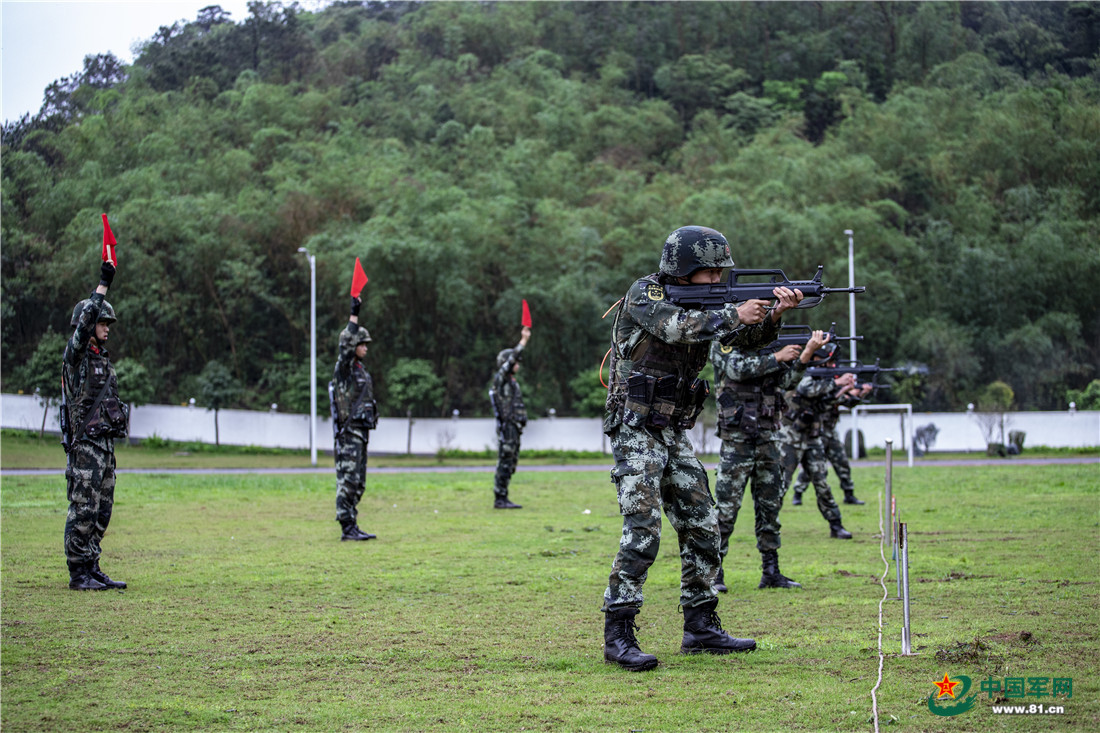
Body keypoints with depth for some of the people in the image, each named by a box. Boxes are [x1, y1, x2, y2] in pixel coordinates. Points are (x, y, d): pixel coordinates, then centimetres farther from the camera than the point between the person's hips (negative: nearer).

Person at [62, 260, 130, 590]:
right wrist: (102, 286, -25)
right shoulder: (75, 355, -6)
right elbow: (85, 321, -25)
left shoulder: (102, 357, 17)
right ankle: (78, 573, -4)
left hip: (105, 443, 8)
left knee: (102, 511, 9)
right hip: (85, 444, -8)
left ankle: (92, 569, 15)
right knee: (83, 510, -7)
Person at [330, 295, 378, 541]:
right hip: (349, 431, -9)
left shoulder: (360, 369, 17)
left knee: (357, 483, 11)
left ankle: (351, 526, 15)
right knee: (348, 481, -9)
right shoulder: (344, 367, -9)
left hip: (361, 432, 9)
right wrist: (354, 314, -28)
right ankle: (347, 529, -10)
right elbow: (346, 343, -26)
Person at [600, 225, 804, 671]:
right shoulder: (645, 295, -11)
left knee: (702, 530, 8)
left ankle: (701, 627, 17)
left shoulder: (701, 304, 11)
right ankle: (617, 636, -13)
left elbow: (746, 339, 4)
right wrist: (734, 315, -26)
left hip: (675, 434, 8)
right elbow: (679, 329, -29)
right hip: (636, 432, -8)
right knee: (642, 532, -16)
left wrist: (774, 315, -14)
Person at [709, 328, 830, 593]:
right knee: (727, 504, -7)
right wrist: (777, 357, -16)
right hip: (737, 437, -6)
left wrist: (807, 353, -10)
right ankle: (713, 573, -2)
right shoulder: (724, 343, -1)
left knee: (770, 505, 7)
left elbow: (787, 380, 3)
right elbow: (737, 369, -20)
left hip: (769, 436, 6)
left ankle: (771, 571, 13)